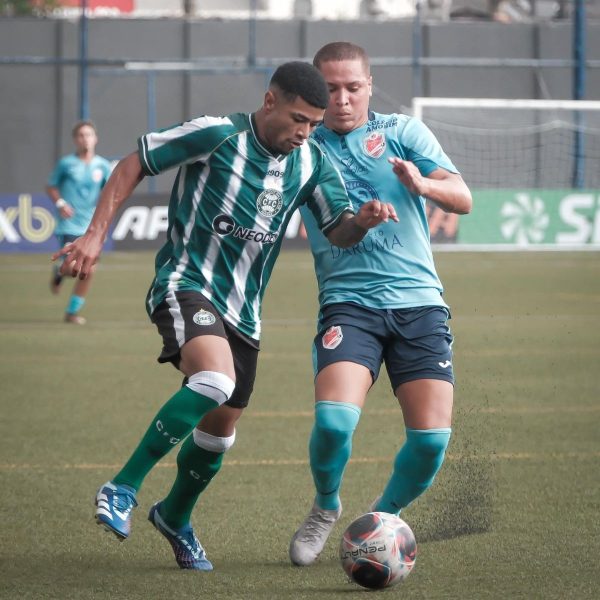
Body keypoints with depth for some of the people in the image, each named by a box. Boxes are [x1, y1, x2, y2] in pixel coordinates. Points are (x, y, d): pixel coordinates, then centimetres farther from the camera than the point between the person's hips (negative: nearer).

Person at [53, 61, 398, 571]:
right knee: (215, 380, -33)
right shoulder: (218, 135, -13)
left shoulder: (311, 163, 3)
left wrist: (363, 221, -19)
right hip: (186, 284, -7)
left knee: (221, 429, 14)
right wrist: (96, 235, -12)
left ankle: (175, 518, 42)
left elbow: (339, 233, 5)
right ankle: (122, 489, -23)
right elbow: (133, 166, -6)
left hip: (243, 309, 7)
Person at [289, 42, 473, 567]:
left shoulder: (403, 132, 7)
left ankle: (383, 518, 19)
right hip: (348, 303, -1)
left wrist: (422, 184, -22)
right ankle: (326, 508, 8)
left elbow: (463, 198, -1)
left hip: (419, 301, 1)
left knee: (432, 438, -10)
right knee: (334, 420, -24)